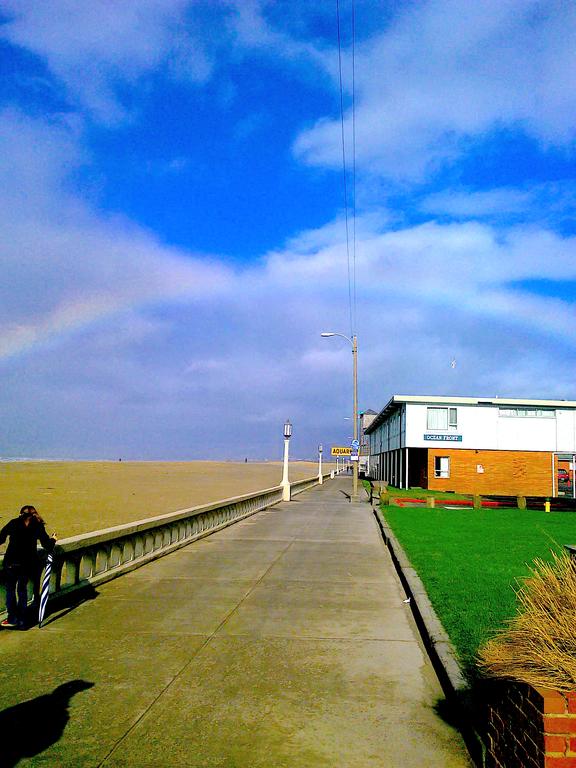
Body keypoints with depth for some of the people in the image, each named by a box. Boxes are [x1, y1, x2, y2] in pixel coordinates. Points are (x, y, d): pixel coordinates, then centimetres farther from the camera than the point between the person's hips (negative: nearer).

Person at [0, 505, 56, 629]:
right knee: (22, 589, 16)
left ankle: (12, 618, 12)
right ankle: (21, 621, 16)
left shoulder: (13, 523, 4)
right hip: (27, 563, 1)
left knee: (10, 588, 15)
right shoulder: (38, 526, 4)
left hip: (11, 562, -1)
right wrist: (53, 540, 20)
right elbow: (48, 546, 0)